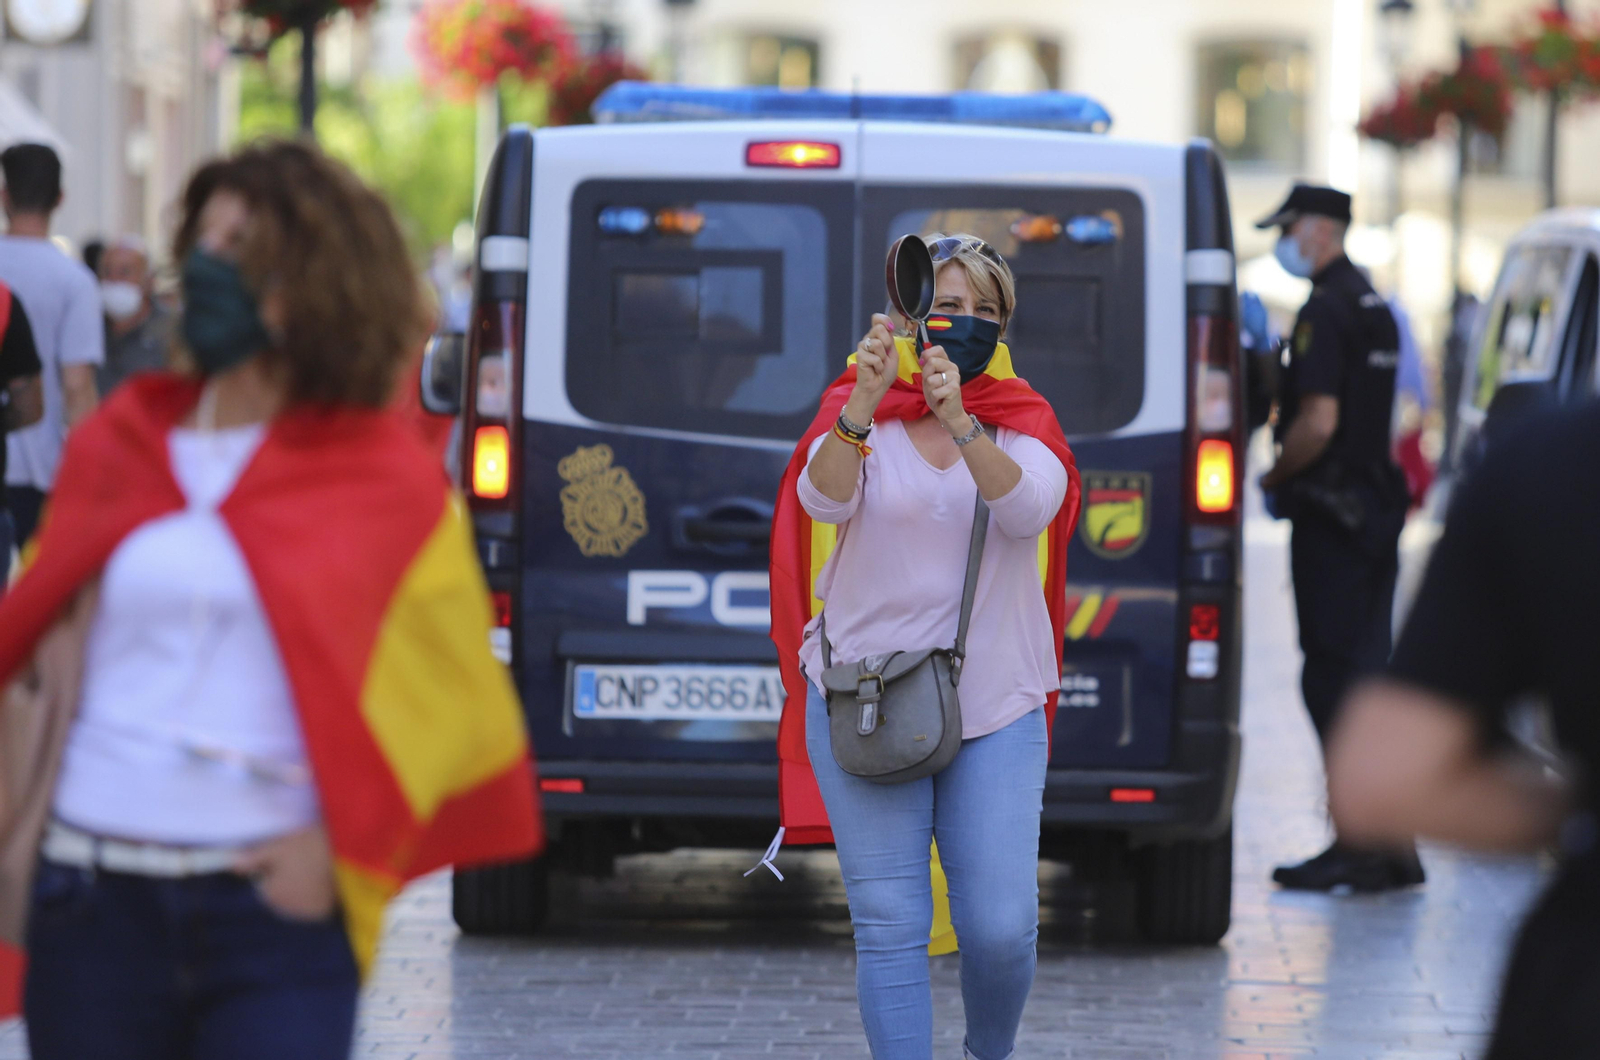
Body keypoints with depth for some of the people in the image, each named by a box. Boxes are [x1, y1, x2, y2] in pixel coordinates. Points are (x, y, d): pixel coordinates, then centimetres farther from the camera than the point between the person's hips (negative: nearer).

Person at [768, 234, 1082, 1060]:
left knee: (1002, 927, -4)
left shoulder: (1021, 421, 5)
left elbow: (1028, 508, -17)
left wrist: (959, 424, -35)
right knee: (890, 927, -4)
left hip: (996, 710, 1)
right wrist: (865, 402, -37)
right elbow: (824, 500, -20)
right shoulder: (858, 411, 1)